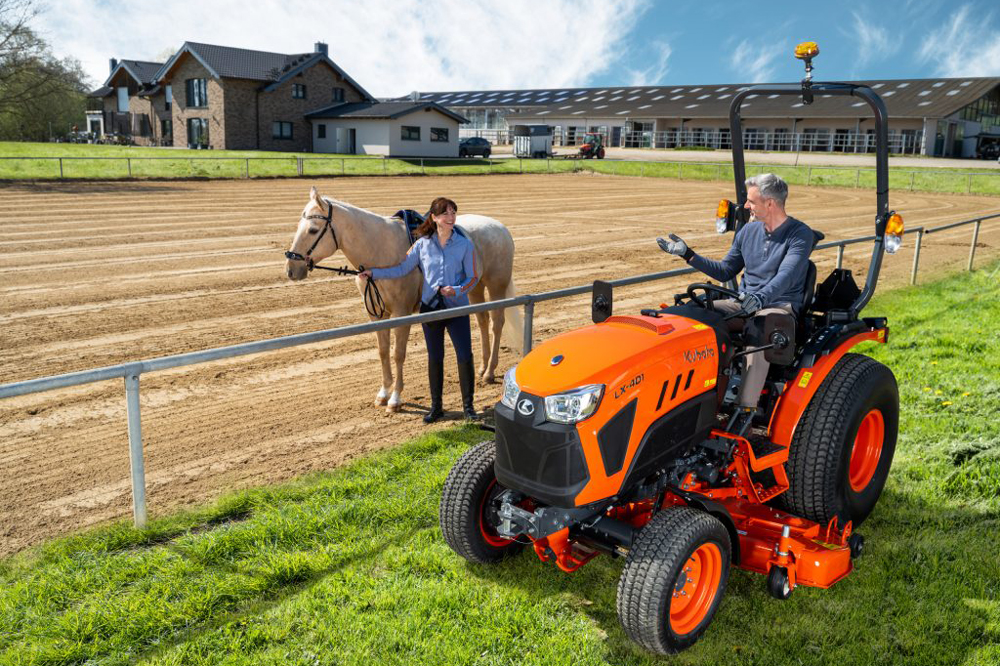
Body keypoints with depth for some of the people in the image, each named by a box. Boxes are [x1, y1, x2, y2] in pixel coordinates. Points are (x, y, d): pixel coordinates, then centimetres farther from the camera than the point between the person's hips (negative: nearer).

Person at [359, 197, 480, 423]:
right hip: (430, 307, 2)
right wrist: (373, 273, -4)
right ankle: (436, 407, 23)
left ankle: (468, 405, 12)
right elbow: (402, 269, 4)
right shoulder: (422, 244, -1)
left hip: (457, 307, -1)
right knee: (435, 359, 10)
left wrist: (457, 291, -21)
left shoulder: (464, 244, -5)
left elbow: (473, 277, -3)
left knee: (465, 357, -5)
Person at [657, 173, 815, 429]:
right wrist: (687, 254, 11)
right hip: (743, 303, 6)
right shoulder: (749, 231, 11)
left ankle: (746, 411, -40)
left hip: (780, 307, -6)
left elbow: (785, 277, -23)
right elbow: (725, 271, 19)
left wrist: (760, 298, -42)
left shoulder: (800, 235, -7)